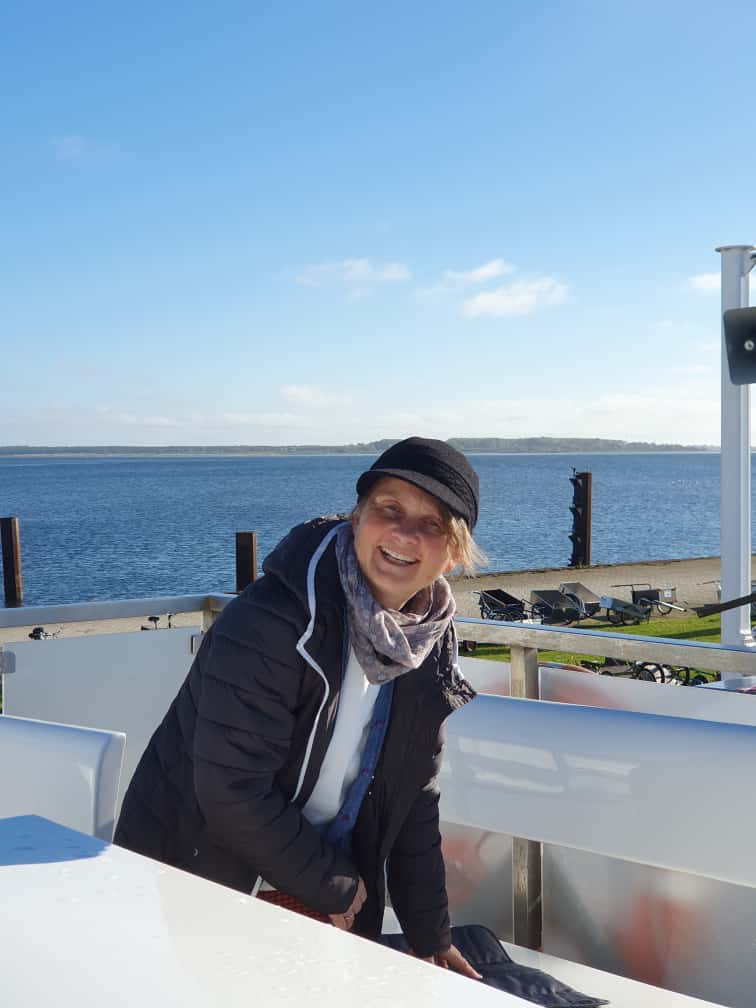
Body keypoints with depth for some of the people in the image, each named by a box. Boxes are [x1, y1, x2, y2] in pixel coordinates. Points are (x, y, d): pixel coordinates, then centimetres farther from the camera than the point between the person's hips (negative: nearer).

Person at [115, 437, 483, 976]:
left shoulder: (431, 643, -6)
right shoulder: (269, 622, -27)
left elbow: (415, 799, 3)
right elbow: (232, 789, -27)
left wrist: (431, 937, 6)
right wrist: (337, 888, -15)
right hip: (196, 890, -5)